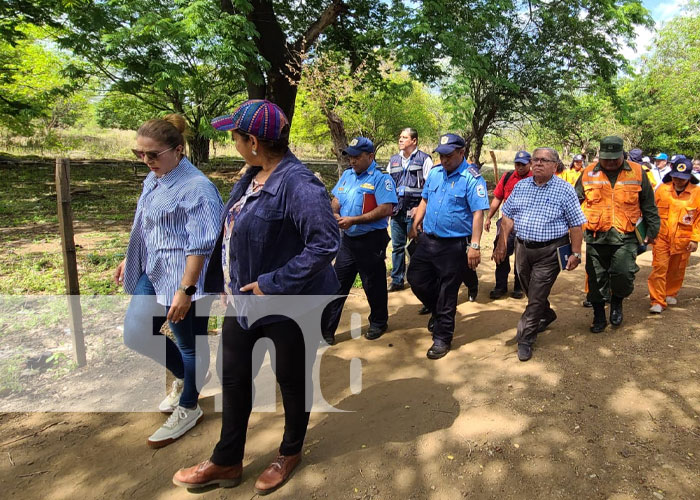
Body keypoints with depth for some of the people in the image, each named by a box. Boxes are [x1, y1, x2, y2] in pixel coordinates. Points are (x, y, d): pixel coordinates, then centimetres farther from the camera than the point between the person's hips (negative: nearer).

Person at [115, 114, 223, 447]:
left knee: (189, 345, 7)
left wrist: (185, 289, -24)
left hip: (183, 279, -9)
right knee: (135, 334, 12)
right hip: (152, 274, 9)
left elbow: (200, 245, -23)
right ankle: (183, 375, 37)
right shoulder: (153, 179, 9)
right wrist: (130, 259, 23)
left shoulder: (196, 188, -20)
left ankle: (188, 409, 28)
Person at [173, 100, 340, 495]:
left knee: (292, 380, 15)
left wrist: (273, 284, -26)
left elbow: (325, 243, -31)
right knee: (235, 378, 18)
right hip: (244, 300, 9)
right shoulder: (252, 177, 5)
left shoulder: (297, 183, -24)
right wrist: (225, 283, 14)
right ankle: (227, 462, 39)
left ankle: (291, 454, 41)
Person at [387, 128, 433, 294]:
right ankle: (397, 280, 20)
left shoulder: (424, 159, -2)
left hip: (415, 212, -5)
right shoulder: (393, 160, 15)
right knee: (397, 246, 10)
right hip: (396, 212, 5)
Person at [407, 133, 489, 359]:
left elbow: (478, 213, -17)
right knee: (416, 279, 13)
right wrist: (415, 224, 10)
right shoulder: (434, 173, 7)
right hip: (427, 240, 7)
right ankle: (438, 311, 41)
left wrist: (475, 246, -22)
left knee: (447, 293, 5)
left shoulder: (472, 178, -13)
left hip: (454, 245, -6)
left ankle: (442, 338, 21)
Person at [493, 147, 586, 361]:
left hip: (549, 252, -5)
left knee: (536, 296, -2)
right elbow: (508, 217, 10)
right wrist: (502, 244, 5)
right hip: (523, 247, 5)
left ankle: (525, 338, 10)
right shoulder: (521, 186, 6)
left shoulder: (565, 190, -6)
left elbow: (576, 224, -6)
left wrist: (575, 253, -9)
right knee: (531, 292, 19)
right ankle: (546, 315, 47)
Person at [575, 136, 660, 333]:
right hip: (596, 237, 1)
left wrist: (652, 230, 11)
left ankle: (617, 302, 18)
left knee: (624, 274, -14)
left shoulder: (637, 172, 3)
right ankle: (599, 316, 25)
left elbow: (649, 206, 10)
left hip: (625, 237, -1)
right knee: (596, 279, 7)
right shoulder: (588, 173, 3)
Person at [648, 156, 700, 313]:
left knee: (677, 270, 15)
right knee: (659, 268, -5)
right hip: (662, 237, 0)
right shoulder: (662, 189, -4)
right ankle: (657, 302, -1)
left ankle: (671, 294, 36)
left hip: (683, 240, 1)